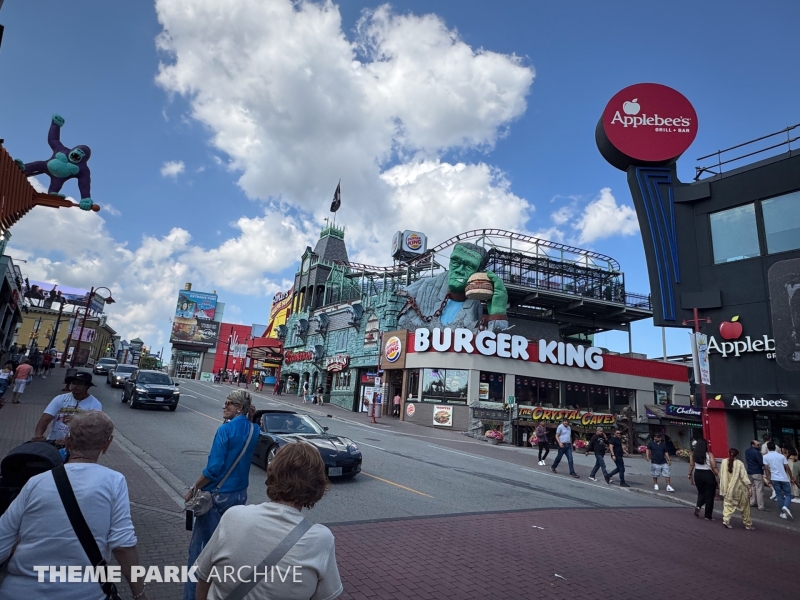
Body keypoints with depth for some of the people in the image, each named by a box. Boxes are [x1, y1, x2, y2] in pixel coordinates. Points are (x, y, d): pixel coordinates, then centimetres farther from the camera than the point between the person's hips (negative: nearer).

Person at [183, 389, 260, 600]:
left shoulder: (226, 429, -19)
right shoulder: (253, 430, 0)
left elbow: (214, 468, -21)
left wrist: (193, 489, -8)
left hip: (218, 495, -6)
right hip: (240, 495, 7)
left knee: (201, 545, 7)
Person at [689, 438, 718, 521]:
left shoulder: (693, 454, -1)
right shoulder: (709, 455, -10)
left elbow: (691, 466, 2)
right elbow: (714, 467, -14)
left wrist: (690, 476, 12)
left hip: (698, 474, 3)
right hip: (708, 475, -3)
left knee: (701, 493, 22)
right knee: (709, 495, 8)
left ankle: (698, 506, -3)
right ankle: (708, 516, 12)